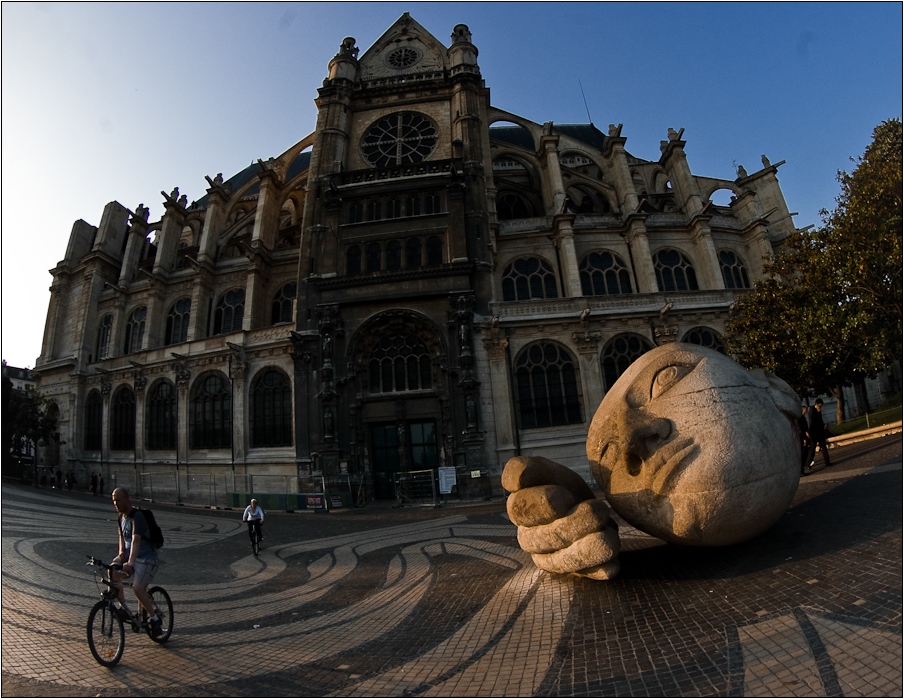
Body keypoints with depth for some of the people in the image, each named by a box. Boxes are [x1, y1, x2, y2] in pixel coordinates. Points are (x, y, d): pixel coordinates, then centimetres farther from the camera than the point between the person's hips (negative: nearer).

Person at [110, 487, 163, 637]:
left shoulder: (137, 517, -22)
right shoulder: (121, 516, 5)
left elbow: (136, 540, -34)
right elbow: (122, 536, 15)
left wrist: (130, 563, -45)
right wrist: (121, 553, -3)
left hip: (146, 558, -8)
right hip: (129, 554, 8)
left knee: (137, 588, -22)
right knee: (112, 572, -18)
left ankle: (155, 618, -3)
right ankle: (123, 607, 2)